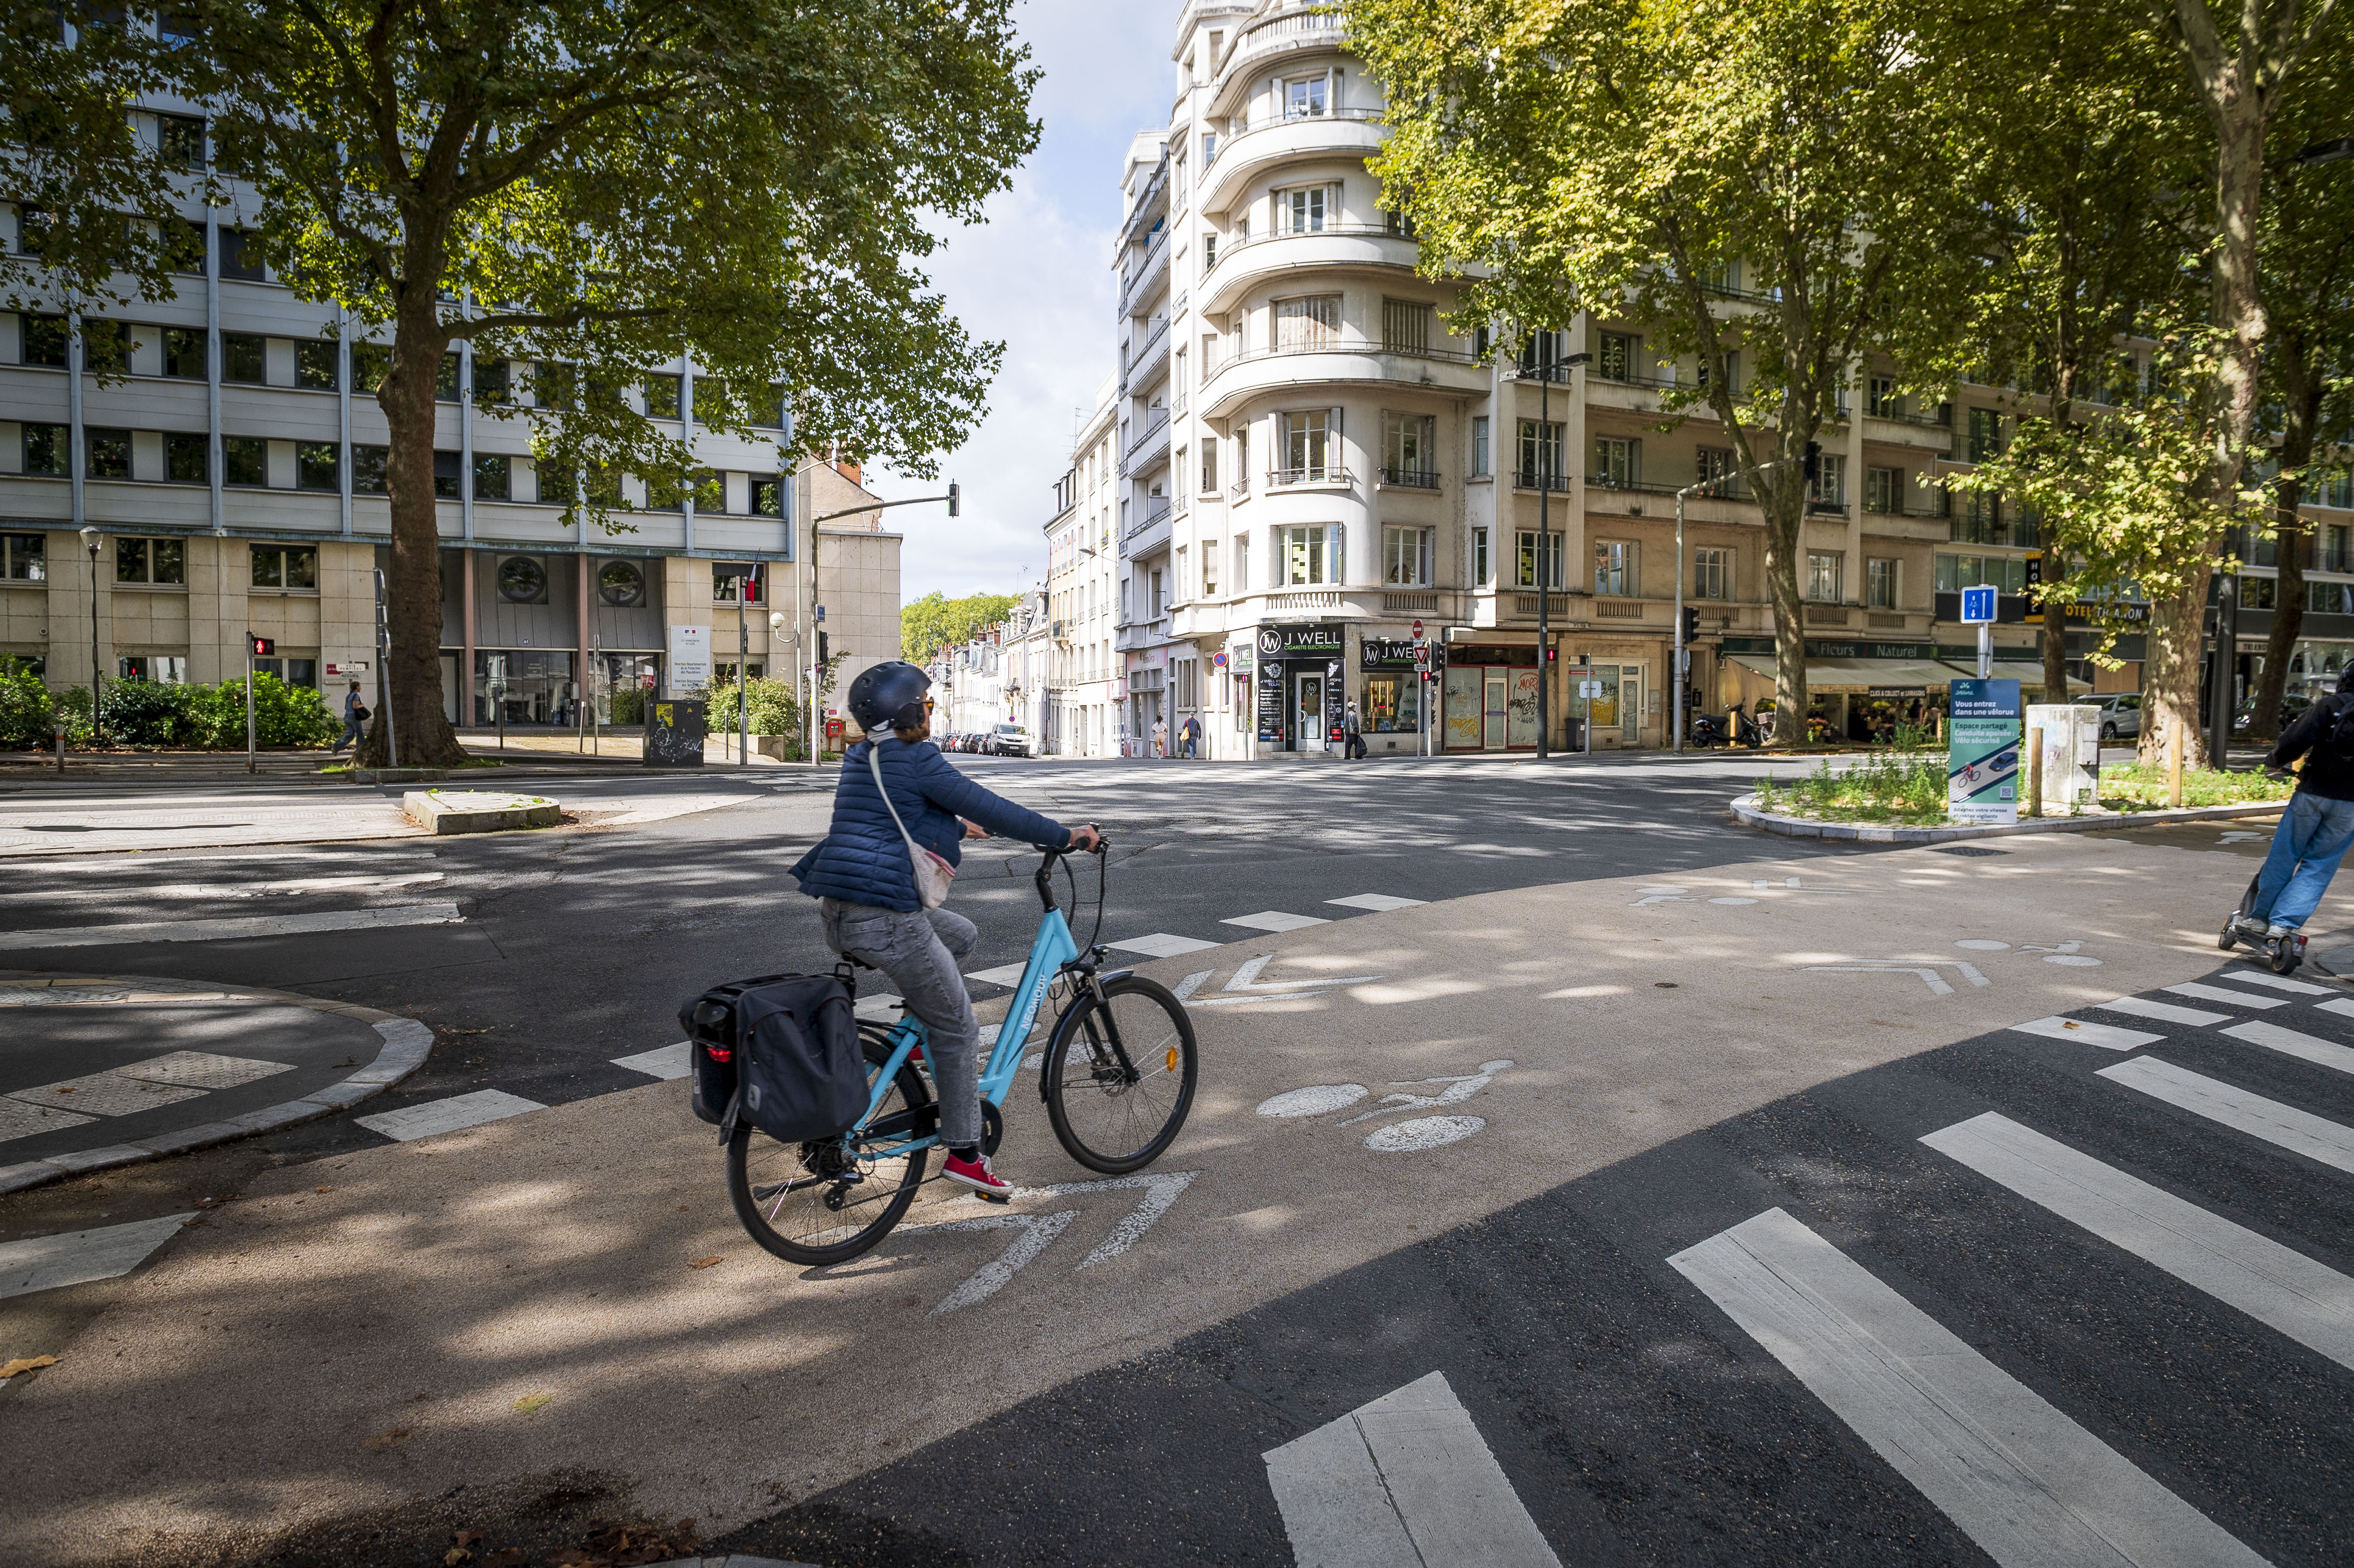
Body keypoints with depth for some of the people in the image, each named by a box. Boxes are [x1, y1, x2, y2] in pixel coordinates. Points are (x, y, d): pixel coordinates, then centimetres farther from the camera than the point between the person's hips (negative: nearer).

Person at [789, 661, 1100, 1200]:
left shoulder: (862, 759, 16)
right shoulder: (917, 760, -10)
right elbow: (992, 809, -11)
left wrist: (958, 827, 46)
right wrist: (1068, 836, -3)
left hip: (838, 914, 9)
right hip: (885, 917, -9)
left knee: (962, 935, 27)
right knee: (958, 1029, 4)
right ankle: (964, 1154, 12)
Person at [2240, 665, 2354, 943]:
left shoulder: (2331, 705, -4)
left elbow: (2298, 738, -14)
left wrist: (2275, 760, 3)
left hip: (2313, 793, -2)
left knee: (2283, 857, 9)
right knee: (2318, 866, 8)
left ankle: (2257, 918, 18)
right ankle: (2283, 924, -1)